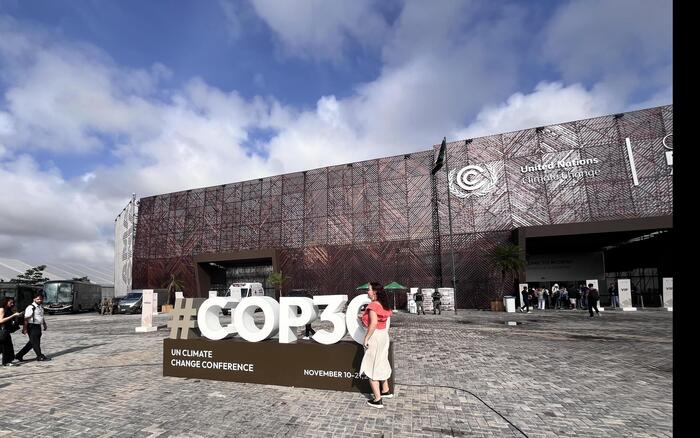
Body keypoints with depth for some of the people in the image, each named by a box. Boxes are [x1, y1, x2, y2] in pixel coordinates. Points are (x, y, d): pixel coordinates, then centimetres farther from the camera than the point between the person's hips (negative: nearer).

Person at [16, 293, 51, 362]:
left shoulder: (41, 307, 15)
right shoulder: (31, 307, -13)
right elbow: (26, 318, -17)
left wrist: (44, 325, 24)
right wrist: (25, 328, -21)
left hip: (38, 327, 9)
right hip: (32, 327, -9)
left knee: (32, 343, 15)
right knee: (35, 342, 1)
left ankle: (19, 355, 26)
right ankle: (40, 356, 8)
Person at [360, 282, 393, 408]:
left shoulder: (373, 305, -20)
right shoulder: (383, 305, 6)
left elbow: (373, 323, -29)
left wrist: (366, 338, -22)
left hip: (375, 336, -9)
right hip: (384, 334, 9)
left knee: (371, 368, 2)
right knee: (381, 364, 24)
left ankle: (377, 400, 8)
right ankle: (386, 391, 38)